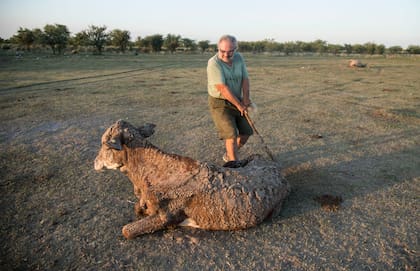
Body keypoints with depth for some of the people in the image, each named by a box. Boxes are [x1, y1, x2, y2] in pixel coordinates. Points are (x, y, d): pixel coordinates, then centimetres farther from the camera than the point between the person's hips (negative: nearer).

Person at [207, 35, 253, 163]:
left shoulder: (239, 58, -2)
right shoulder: (214, 63, -22)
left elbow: (245, 79, -3)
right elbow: (222, 88, -26)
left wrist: (245, 99, -17)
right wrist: (239, 105, -21)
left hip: (236, 101, 7)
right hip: (219, 103, -7)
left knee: (246, 132, 10)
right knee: (232, 134, -15)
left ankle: (229, 155, 30)